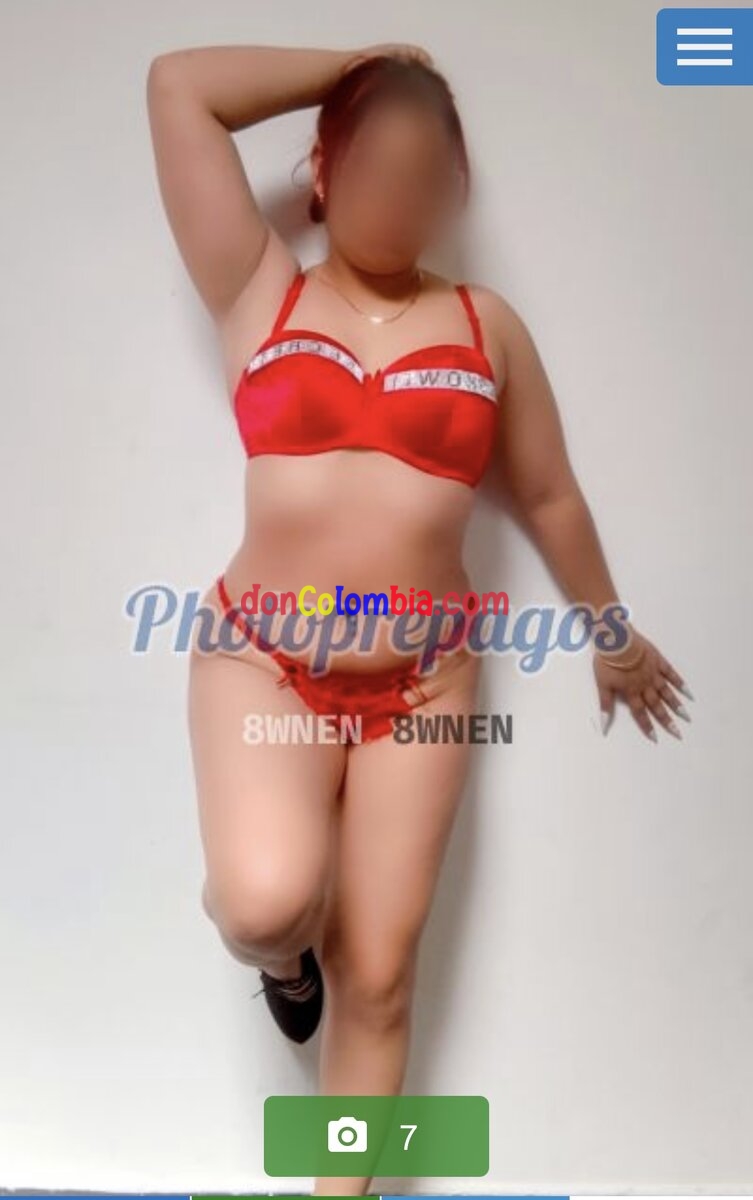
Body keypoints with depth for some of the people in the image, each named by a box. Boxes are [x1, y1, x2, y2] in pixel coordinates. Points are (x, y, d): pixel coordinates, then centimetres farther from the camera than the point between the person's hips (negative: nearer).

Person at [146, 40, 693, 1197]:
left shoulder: (486, 323, 6)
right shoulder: (259, 294, 2)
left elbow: (549, 495, 14)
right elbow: (179, 85, -2)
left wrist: (612, 630, 23)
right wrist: (356, 67, 6)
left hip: (422, 684, 2)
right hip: (262, 659, -1)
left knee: (379, 977, 5)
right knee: (268, 899, -26)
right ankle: (283, 955, 14)